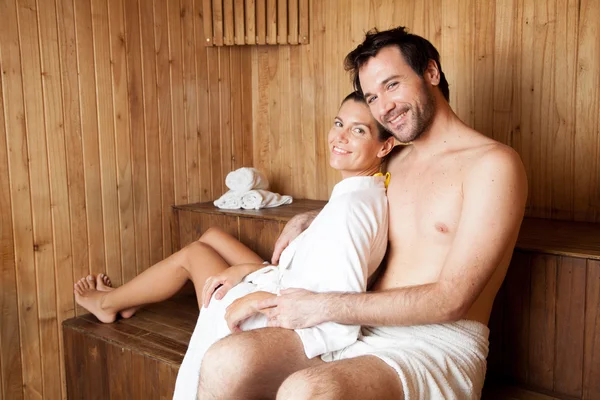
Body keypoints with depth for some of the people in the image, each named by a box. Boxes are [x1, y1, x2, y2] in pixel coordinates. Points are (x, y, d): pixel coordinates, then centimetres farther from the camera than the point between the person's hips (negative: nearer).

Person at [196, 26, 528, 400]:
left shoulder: (493, 163, -7)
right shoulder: (395, 161, 15)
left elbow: (450, 301, -14)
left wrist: (322, 306, -15)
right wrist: (305, 222, 15)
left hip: (440, 345, -6)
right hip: (363, 331, 6)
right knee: (225, 363, -21)